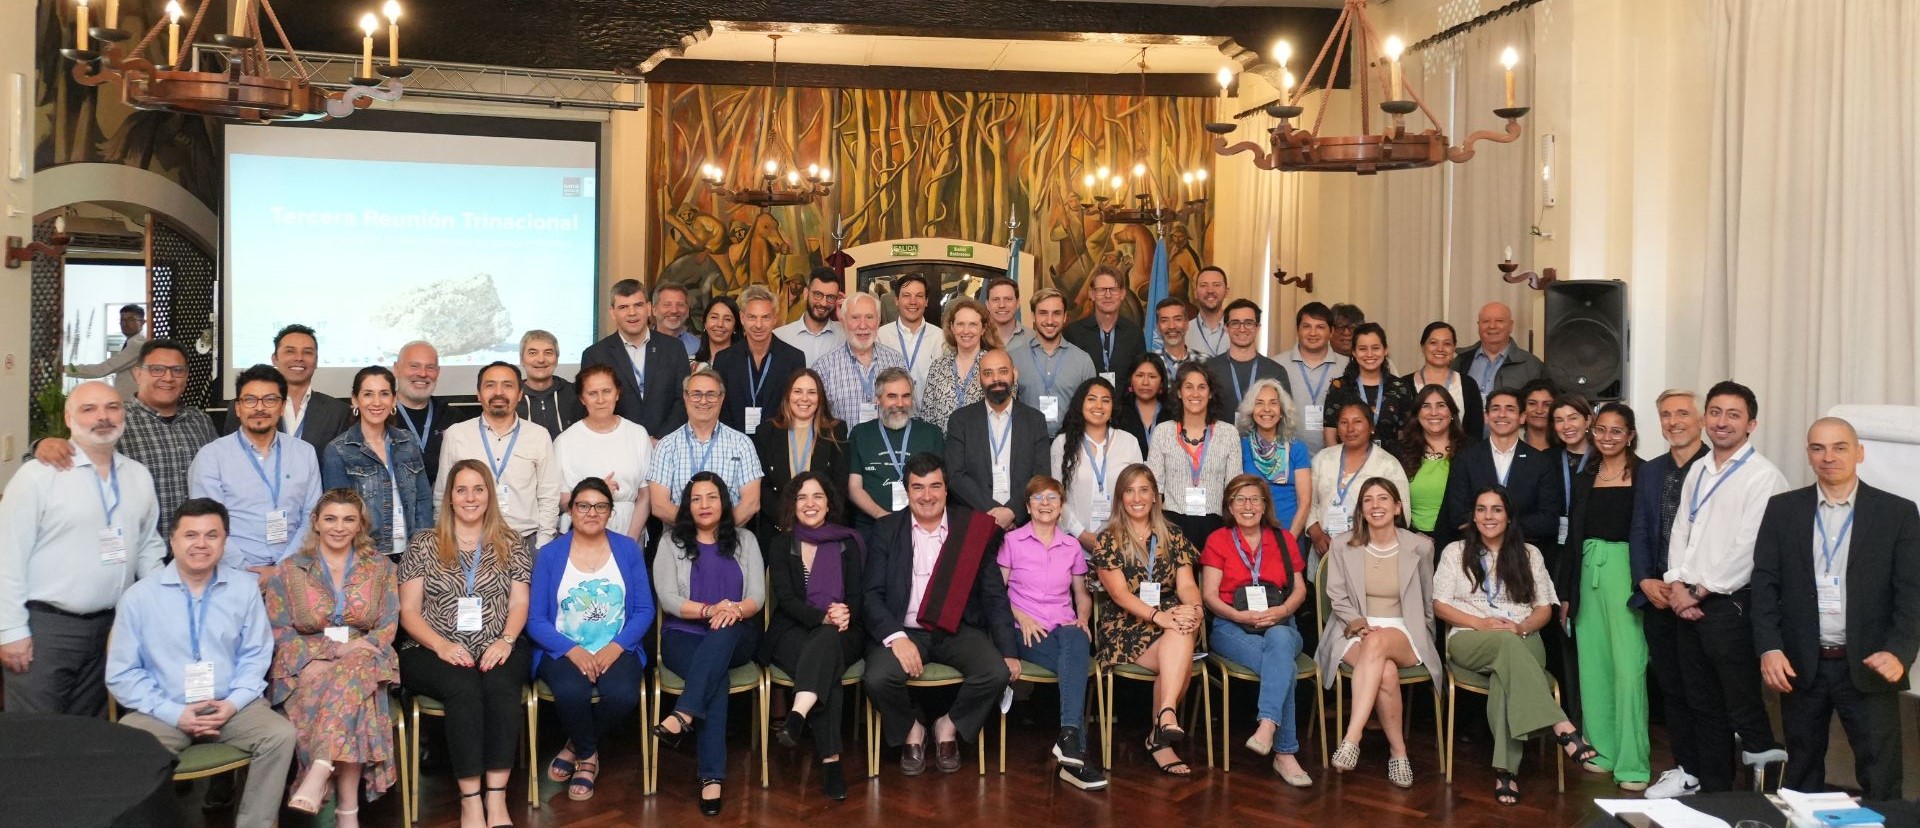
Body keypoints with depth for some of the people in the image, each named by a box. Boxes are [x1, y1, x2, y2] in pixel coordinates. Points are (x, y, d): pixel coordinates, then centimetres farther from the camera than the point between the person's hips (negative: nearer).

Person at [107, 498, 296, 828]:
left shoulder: (245, 588, 4)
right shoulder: (138, 597, -2)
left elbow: (255, 655, 7)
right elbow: (121, 674, -2)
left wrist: (233, 703, -11)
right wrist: (175, 713, -13)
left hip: (230, 706, 2)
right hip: (163, 711, -1)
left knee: (280, 734, -23)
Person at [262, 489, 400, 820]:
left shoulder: (380, 566, 10)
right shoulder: (290, 570, 7)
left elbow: (388, 626, 3)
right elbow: (277, 631, 0)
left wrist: (352, 652, -17)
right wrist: (334, 649, -15)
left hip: (363, 660, 0)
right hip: (306, 665, 0)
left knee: (352, 673, -37)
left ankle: (318, 776, -49)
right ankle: (347, 810, -40)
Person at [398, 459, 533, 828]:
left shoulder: (512, 543, 12)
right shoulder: (423, 545, 9)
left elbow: (520, 603, 7)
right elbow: (408, 612, 4)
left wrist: (506, 640, -13)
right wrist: (442, 645, -14)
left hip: (496, 651, 1)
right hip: (435, 652, -1)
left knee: (501, 686, -33)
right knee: (465, 689, -33)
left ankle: (496, 797, -32)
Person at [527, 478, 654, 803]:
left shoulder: (628, 549, 6)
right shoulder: (549, 554, 3)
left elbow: (644, 610, 1)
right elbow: (535, 619, -2)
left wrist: (616, 646, -15)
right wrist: (572, 650, -18)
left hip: (617, 649, 1)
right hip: (564, 649, -1)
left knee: (623, 694, -31)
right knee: (571, 691, -34)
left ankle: (575, 747, 2)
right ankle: (588, 756, -1)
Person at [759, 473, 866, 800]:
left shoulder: (849, 543, 10)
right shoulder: (780, 545, 8)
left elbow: (858, 596, 3)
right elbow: (786, 599, -5)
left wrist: (844, 615, -21)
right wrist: (823, 617, -24)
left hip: (842, 633, 1)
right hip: (793, 633, 0)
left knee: (826, 640, -37)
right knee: (827, 665, -34)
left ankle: (797, 717, -58)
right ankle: (830, 759, -43)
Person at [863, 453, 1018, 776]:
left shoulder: (974, 529, 4)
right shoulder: (886, 530, 4)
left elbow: (994, 595, 4)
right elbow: (872, 595, -2)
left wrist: (1009, 651, -6)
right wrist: (896, 637, -19)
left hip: (959, 630, 1)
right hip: (903, 630, 0)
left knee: (997, 672, -26)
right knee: (877, 678, -29)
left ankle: (949, 726, 5)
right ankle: (911, 729, 6)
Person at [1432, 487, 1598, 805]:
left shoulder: (1529, 554, 18)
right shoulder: (1455, 552, 14)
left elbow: (1544, 609, 13)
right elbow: (1440, 605, 7)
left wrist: (1521, 627, -10)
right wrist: (1481, 623, -9)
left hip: (1522, 641, 1)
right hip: (1469, 640, -1)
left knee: (1506, 671, -38)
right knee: (1506, 643, -39)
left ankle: (1505, 770, -44)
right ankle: (1562, 728, -50)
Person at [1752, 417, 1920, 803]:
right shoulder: (1782, 509, 5)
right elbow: (1765, 583, 2)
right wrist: (1769, 648, -9)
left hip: (1868, 667, -2)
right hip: (1800, 667, 2)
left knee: (1881, 783, 1)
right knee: (1802, 776, 13)